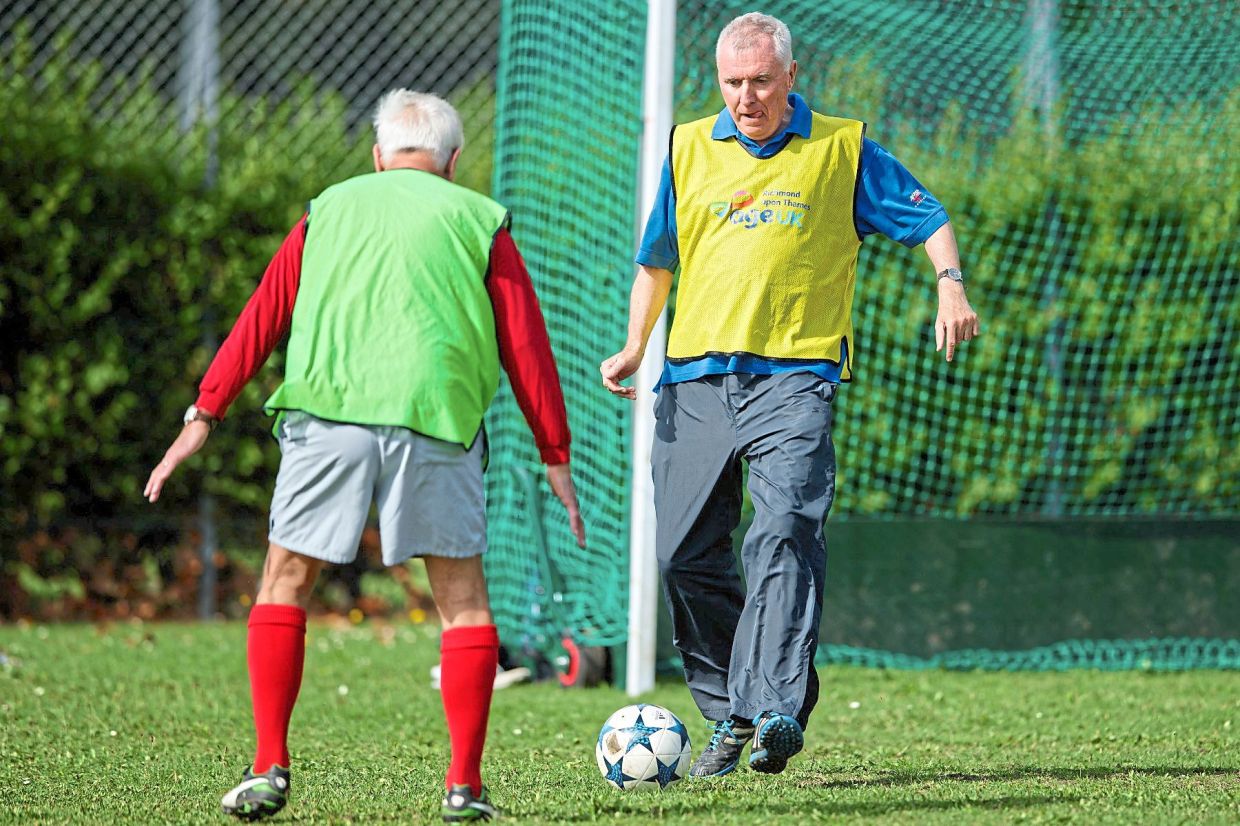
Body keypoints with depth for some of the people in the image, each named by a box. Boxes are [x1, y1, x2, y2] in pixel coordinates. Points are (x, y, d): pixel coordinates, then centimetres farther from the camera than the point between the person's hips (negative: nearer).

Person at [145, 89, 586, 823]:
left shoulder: (329, 210, 20)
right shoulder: (477, 221, 15)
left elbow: (261, 319, 14)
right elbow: (525, 346, 11)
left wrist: (205, 414, 13)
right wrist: (556, 456, 14)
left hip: (328, 410, 1)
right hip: (436, 418, -1)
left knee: (285, 584, 12)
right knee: (464, 597, 9)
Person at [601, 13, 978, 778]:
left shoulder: (843, 148, 5)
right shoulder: (689, 148, 14)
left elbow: (928, 218, 9)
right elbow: (657, 259, 25)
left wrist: (951, 286, -10)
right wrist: (635, 346, 15)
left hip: (795, 376, -4)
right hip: (696, 377, 4)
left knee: (785, 534, -21)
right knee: (687, 554, 2)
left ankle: (778, 709, -29)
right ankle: (729, 714, 16)